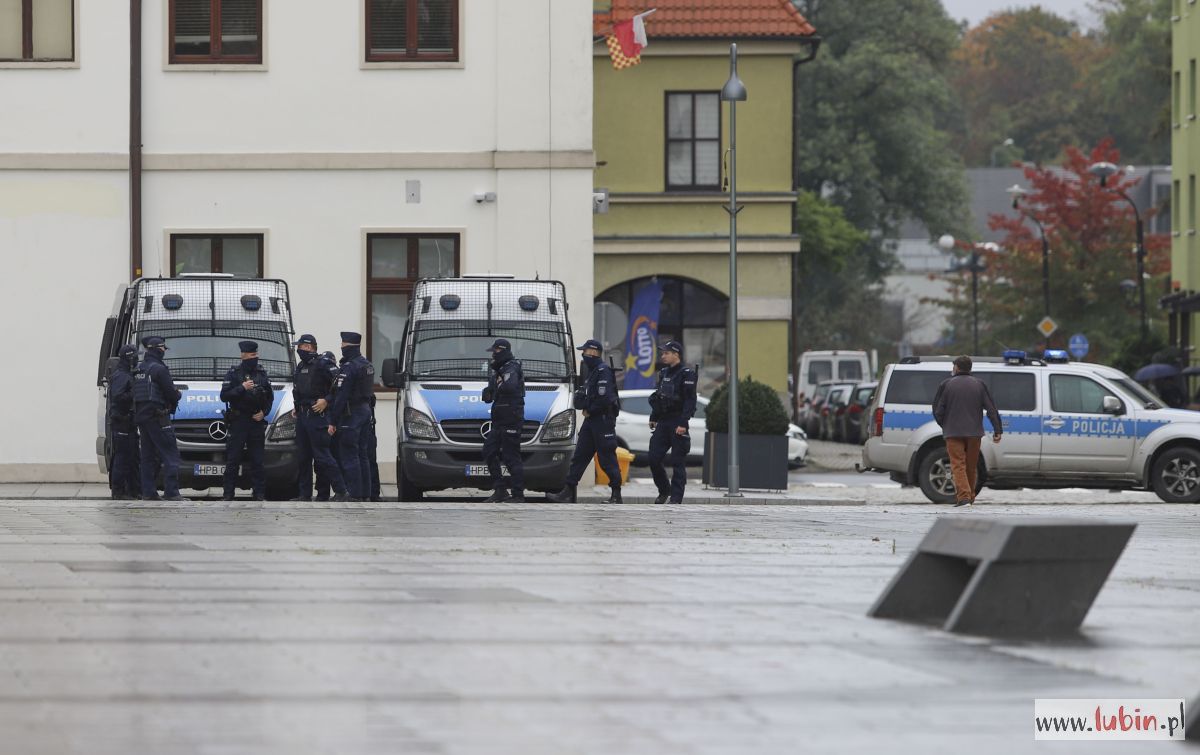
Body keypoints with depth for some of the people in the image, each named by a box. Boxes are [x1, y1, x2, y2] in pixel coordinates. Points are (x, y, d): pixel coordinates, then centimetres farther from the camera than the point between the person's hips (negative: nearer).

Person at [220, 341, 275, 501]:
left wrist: (264, 412, 0)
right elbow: (224, 396, -7)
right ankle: (228, 494, 1)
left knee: (257, 460, 3)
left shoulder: (262, 374, 12)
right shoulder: (233, 374, 1)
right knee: (233, 460, -3)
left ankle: (259, 493, 7)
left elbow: (270, 397, 16)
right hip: (238, 421, -3)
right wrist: (242, 388, -17)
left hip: (257, 421, 3)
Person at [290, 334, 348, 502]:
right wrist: (297, 408, 19)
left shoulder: (323, 364, -10)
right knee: (303, 457, 10)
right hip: (302, 417, 9)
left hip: (317, 417, -9)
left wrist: (326, 400, -20)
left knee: (322, 456, -12)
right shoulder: (301, 367, 17)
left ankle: (340, 491, -11)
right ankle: (305, 493, 15)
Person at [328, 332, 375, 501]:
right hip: (365, 410, 9)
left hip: (351, 415, -9)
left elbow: (341, 397, -20)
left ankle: (355, 495, -10)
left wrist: (333, 422, -17)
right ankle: (365, 493, 16)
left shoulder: (349, 368, -18)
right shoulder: (366, 364, 13)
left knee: (349, 457, -7)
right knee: (361, 455, 14)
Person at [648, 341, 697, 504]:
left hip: (678, 423, -7)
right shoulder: (664, 373, 15)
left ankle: (676, 497, -1)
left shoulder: (687, 374, -9)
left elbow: (690, 401, -15)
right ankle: (664, 491, 18)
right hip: (663, 423, 7)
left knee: (678, 462, -4)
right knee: (654, 459, 1)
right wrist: (653, 418, 19)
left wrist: (683, 423, -22)